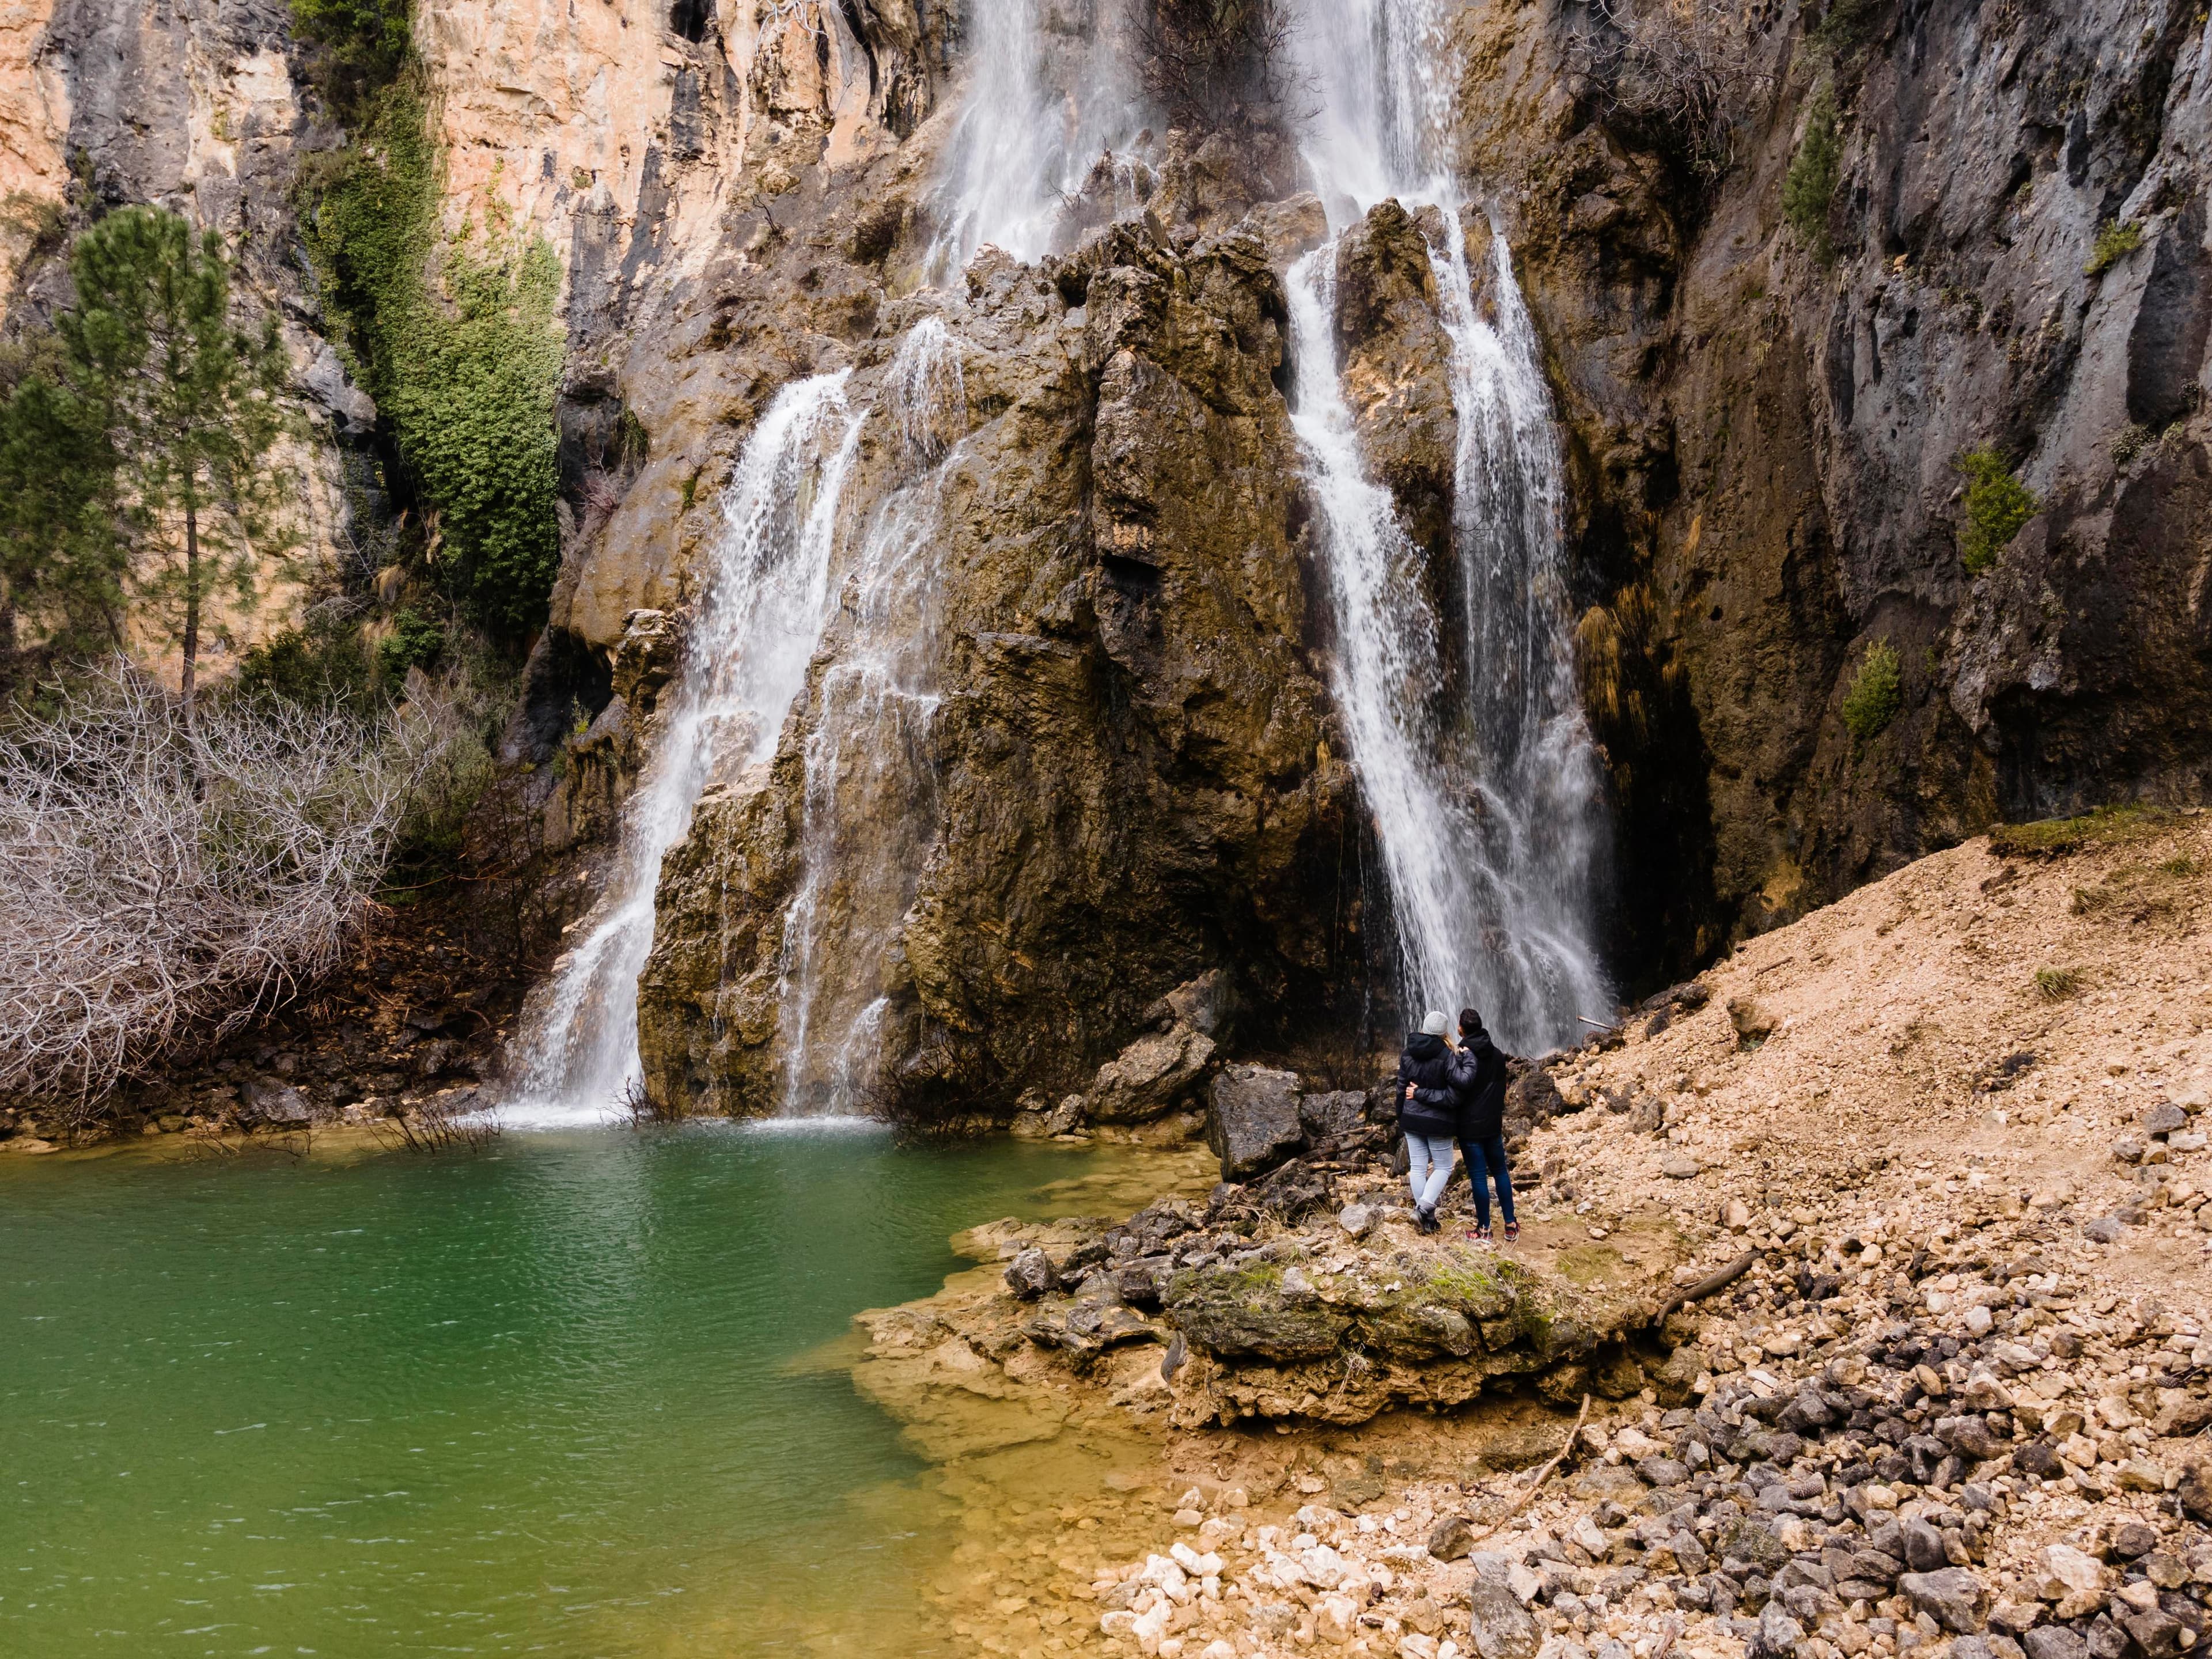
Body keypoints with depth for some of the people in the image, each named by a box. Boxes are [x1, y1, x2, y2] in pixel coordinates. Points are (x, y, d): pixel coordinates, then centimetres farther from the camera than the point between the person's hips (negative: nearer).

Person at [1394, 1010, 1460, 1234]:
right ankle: (1425, 1208, -9)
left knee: (1417, 1167, 11)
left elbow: (1402, 1089, 5)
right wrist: (1423, 1094, -13)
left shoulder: (1407, 1054, -2)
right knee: (1443, 1167, 10)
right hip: (1438, 1122, -4)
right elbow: (1453, 1096, -21)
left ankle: (1426, 1218, 15)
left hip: (1412, 1119, 4)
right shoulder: (1447, 1057, -17)